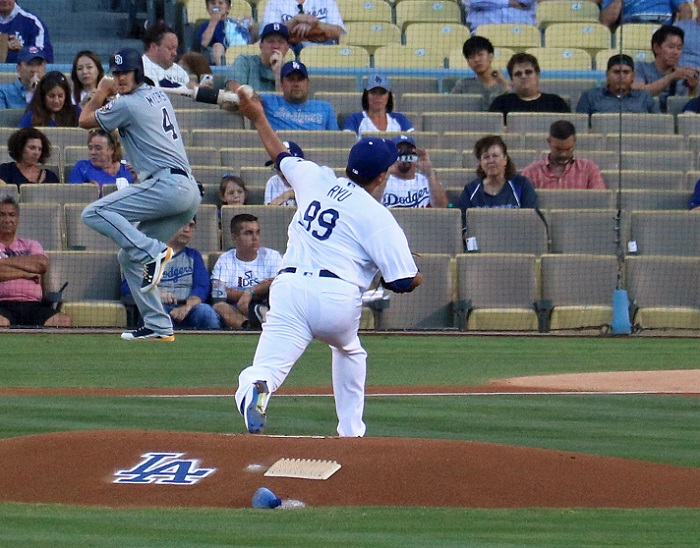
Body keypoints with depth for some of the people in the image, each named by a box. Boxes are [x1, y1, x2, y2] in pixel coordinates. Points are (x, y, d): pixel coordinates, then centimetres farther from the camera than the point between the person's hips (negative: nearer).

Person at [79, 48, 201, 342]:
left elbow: (85, 120, 9)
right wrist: (108, 93, 33)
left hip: (167, 183, -10)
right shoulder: (158, 95, 22)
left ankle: (153, 251, -24)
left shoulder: (127, 104, -5)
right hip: (189, 191, 10)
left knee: (94, 213, -17)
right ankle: (158, 326, 9)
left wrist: (100, 93, 24)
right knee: (129, 257, 14)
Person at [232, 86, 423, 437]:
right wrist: (417, 278, 24)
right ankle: (351, 432, 32)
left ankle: (255, 388, -49)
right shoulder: (378, 217, 1)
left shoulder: (315, 180, 14)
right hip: (338, 297, -2)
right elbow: (402, 282, -2)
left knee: (270, 365, -14)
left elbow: (280, 155, 34)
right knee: (349, 352, 31)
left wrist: (259, 119, 54)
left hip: (290, 287, 2)